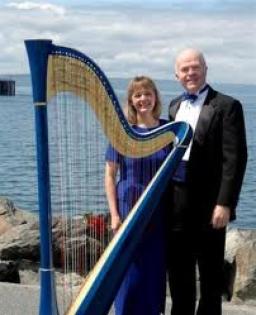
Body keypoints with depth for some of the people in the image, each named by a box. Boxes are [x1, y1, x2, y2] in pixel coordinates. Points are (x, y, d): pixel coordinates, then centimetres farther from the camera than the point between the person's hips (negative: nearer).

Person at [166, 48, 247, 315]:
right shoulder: (174, 105, 13)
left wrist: (224, 203, -18)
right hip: (175, 201, 6)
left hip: (208, 203, -6)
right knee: (178, 269, 16)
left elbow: (235, 158, -13)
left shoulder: (226, 106, -8)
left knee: (210, 272, 8)